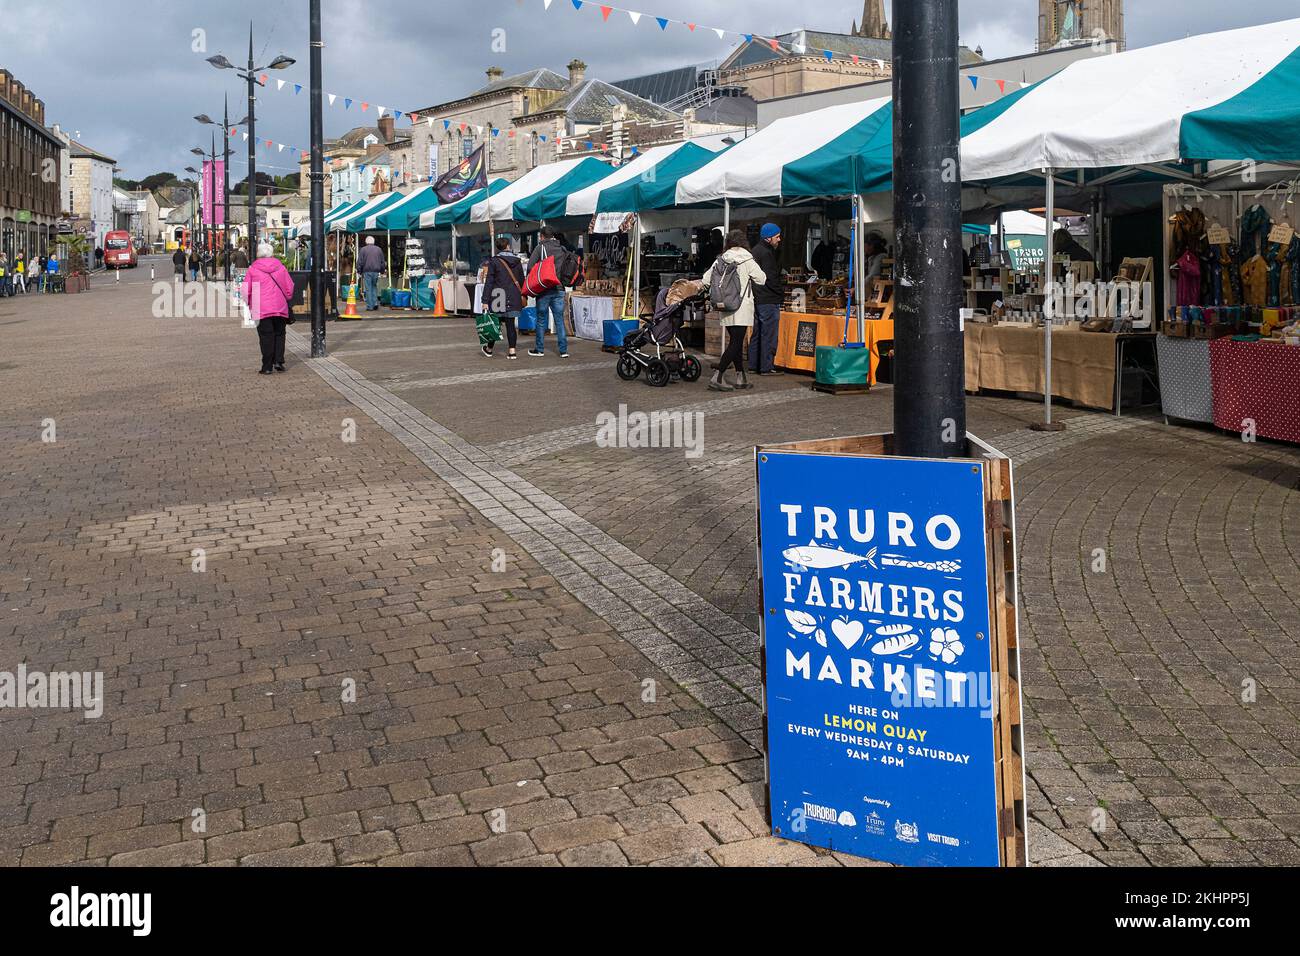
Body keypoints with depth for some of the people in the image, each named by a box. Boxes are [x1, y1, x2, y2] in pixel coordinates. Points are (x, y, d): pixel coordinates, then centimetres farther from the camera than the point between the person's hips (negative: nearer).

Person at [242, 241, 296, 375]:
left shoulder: (253, 269, -2)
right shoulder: (280, 267, 3)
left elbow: (246, 290, 1)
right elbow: (290, 286, 7)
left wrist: (250, 303, 17)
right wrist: (286, 298, 24)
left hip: (261, 309, -2)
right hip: (280, 308, 2)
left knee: (266, 336, 1)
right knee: (279, 334, 12)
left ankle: (267, 366, 0)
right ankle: (278, 361, 0)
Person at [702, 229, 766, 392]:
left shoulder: (721, 260, 3)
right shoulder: (747, 261, -10)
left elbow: (706, 280, 3)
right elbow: (761, 279, -2)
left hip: (726, 309, 6)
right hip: (742, 308, -6)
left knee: (735, 342, 15)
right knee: (736, 343, -5)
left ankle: (741, 377, 20)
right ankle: (718, 377, -15)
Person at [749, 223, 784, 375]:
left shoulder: (754, 251, 16)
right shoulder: (766, 253, -15)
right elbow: (771, 279, -20)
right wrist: (782, 293, -7)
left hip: (756, 299, 10)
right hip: (768, 300, -10)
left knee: (757, 333, 14)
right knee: (769, 334, -6)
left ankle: (753, 365, 18)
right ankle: (766, 367, -6)